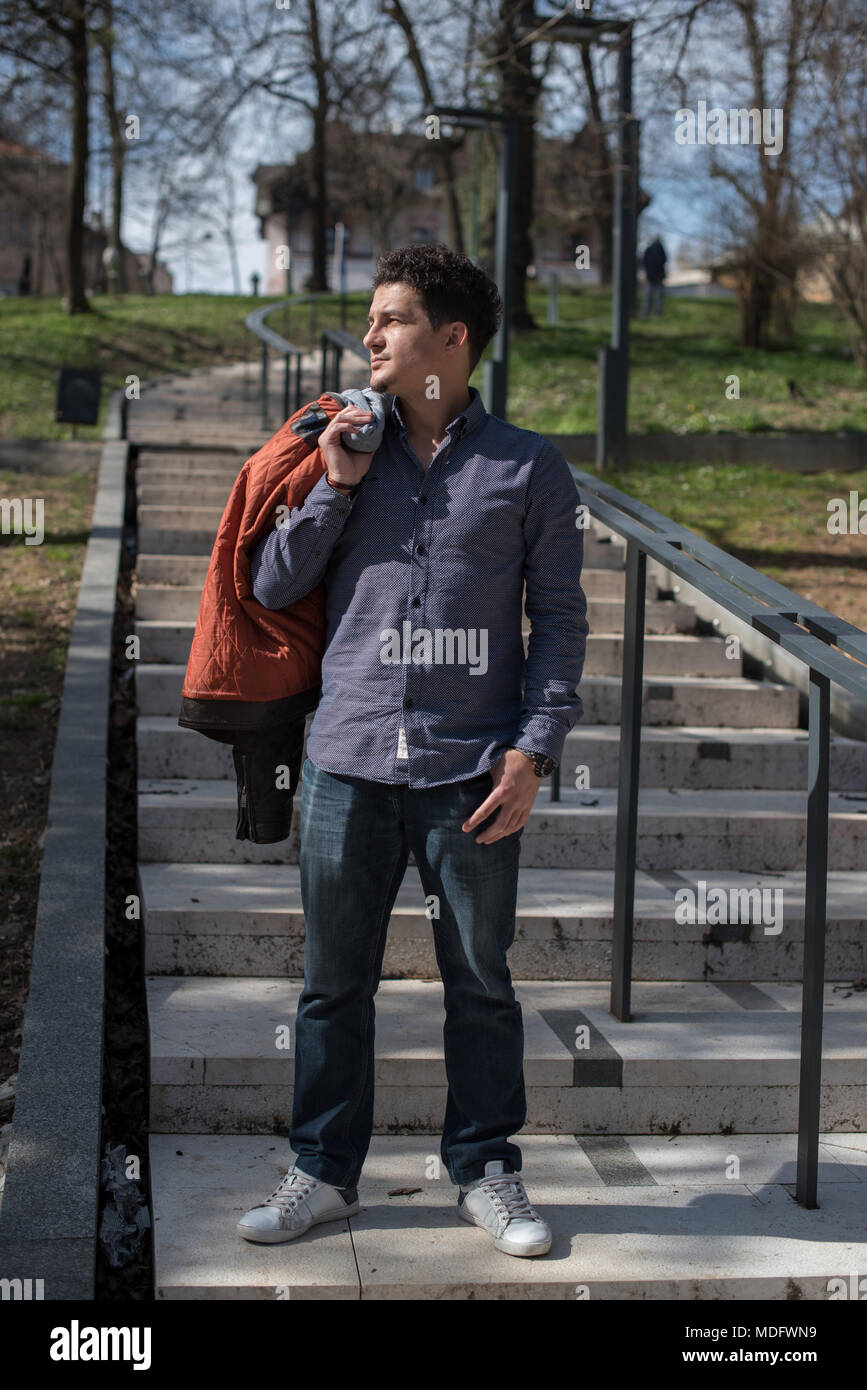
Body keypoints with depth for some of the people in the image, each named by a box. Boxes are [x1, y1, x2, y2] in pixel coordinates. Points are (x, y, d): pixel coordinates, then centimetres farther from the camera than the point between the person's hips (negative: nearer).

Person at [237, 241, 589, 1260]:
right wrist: (335, 491, -3)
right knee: (334, 982, 9)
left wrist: (535, 748, -7)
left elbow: (560, 619, 2)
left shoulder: (527, 468, 3)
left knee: (480, 981, 9)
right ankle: (324, 1172, 23)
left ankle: (485, 1170, 24)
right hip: (349, 760, 2)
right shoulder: (347, 455, 11)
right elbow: (273, 587, 9)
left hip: (473, 772, -2)